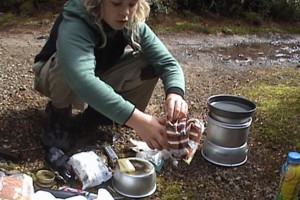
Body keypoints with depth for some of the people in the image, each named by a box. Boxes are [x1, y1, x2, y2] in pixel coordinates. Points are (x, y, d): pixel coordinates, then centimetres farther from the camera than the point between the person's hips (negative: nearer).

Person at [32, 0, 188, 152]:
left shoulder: (134, 25, -21)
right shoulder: (74, 25, -38)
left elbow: (167, 61, -25)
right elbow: (82, 80, -55)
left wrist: (175, 93, -48)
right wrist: (135, 118, -63)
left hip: (100, 77, 5)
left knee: (149, 64, -19)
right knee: (69, 68, -40)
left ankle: (98, 110, 0)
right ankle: (58, 113, -9)